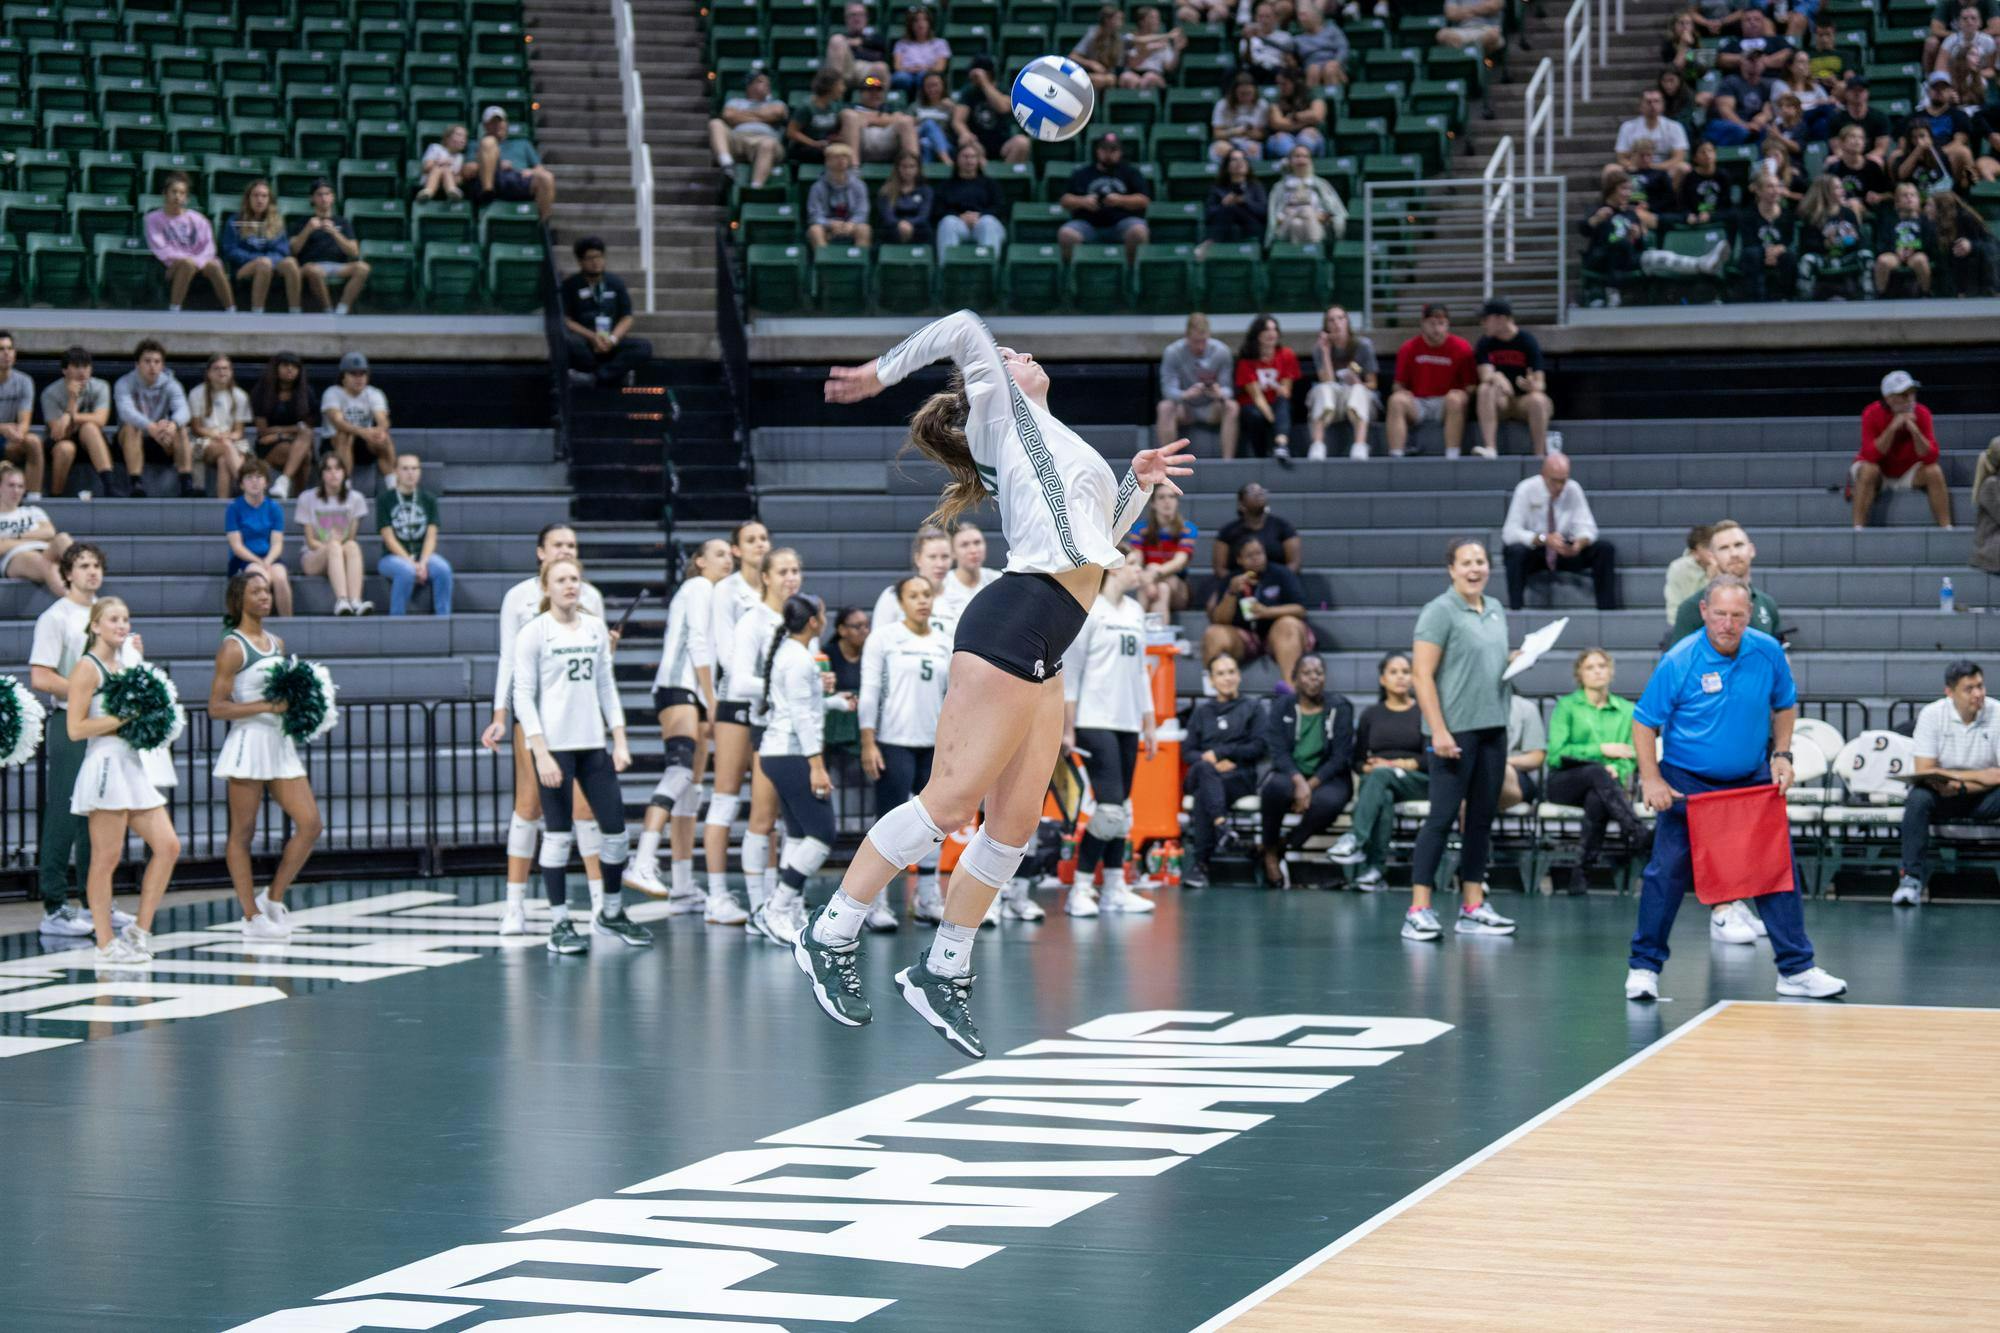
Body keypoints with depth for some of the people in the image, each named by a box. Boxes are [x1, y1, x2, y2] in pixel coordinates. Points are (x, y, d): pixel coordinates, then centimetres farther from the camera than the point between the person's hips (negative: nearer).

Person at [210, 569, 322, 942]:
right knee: (242, 833, 0)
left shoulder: (277, 643, 15)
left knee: (310, 824, 0)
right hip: (248, 742, -7)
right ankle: (252, 917, 3)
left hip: (280, 742, 7)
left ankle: (272, 898, 12)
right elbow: (216, 707, -13)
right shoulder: (233, 648, -7)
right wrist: (266, 706, -20)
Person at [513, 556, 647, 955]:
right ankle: (560, 925, 5)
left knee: (615, 827, 5)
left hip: (593, 743, 5)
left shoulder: (596, 628, 11)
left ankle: (611, 914, 22)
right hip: (554, 745, -5)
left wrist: (620, 741, 8)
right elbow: (523, 696, -8)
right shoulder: (534, 633, -5)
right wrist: (540, 754, -15)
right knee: (559, 835, -3)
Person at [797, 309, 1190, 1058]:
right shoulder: (1004, 412, 10)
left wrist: (1138, 483, 30)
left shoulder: (1050, 445, 31)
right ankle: (830, 938, -7)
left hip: (1041, 655, 9)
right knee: (951, 800, -13)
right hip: (1013, 624, -9)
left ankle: (942, 971, 9)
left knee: (1016, 821, 3)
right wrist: (880, 373, 10)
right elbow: (965, 330, 3)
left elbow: (1096, 545, 39)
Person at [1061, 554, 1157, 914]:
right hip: (1095, 722, -7)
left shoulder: (1135, 612, 15)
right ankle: (1080, 890, -6)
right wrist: (1068, 729, -12)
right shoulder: (1087, 610, -8)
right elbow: (1070, 671, -9)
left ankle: (1114, 889, 13)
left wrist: (1149, 723, 17)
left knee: (1122, 810, 8)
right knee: (1110, 808, -14)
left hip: (1127, 724, 7)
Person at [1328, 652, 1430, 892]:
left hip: (1417, 780, -2)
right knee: (1382, 796, -37)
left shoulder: (1425, 712, 9)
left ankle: (1355, 840, -48)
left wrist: (1397, 764, -11)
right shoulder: (1371, 715, 18)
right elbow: (1358, 758, 16)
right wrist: (1368, 767, -8)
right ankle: (1373, 869, -46)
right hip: (1378, 781, 2)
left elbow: (1433, 757, -1)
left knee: (1381, 775, -36)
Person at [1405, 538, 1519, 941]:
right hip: (1455, 730, -7)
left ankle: (1473, 907, 15)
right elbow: (1423, 675, -13)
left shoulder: (1496, 610, 14)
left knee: (1482, 818, 9)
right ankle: (1418, 910, -7)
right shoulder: (1439, 612, -8)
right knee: (1442, 817, -9)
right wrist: (1439, 732, -19)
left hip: (1493, 727, 7)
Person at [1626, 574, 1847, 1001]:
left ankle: (1796, 969, 10)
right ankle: (1644, 966, 8)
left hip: (1753, 780, 3)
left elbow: (1785, 705, 10)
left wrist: (1781, 754, -1)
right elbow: (1644, 722, -9)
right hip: (1687, 783, -3)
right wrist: (1652, 779, -16)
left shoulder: (1768, 652, -7)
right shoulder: (1678, 662, -17)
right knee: (1667, 872, -6)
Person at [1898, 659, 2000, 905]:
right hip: (1942, 800, 0)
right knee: (1917, 798, -33)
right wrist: (1980, 776, -23)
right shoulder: (1932, 714, -10)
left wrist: (1953, 776, -21)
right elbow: (1924, 772, -15)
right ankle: (1911, 879, -32)